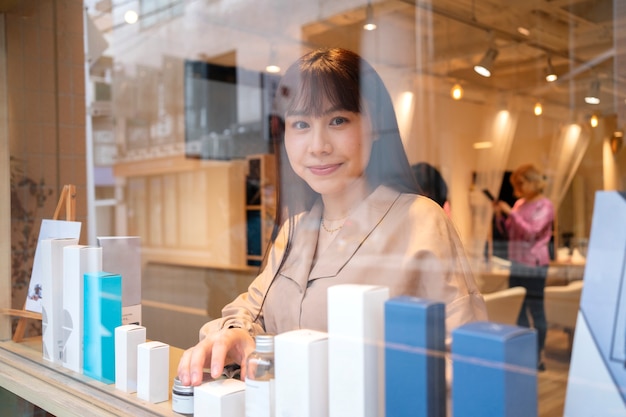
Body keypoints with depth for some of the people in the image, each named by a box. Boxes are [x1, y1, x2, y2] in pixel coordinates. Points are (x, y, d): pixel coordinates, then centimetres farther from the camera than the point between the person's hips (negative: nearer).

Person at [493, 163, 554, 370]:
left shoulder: (544, 205, -8)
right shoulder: (520, 203, 12)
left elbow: (531, 232, -18)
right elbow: (509, 232, 17)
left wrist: (510, 212, -18)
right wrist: (500, 215, 1)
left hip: (534, 265, -8)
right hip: (517, 264, 8)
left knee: (535, 309, -1)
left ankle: (537, 358, 8)